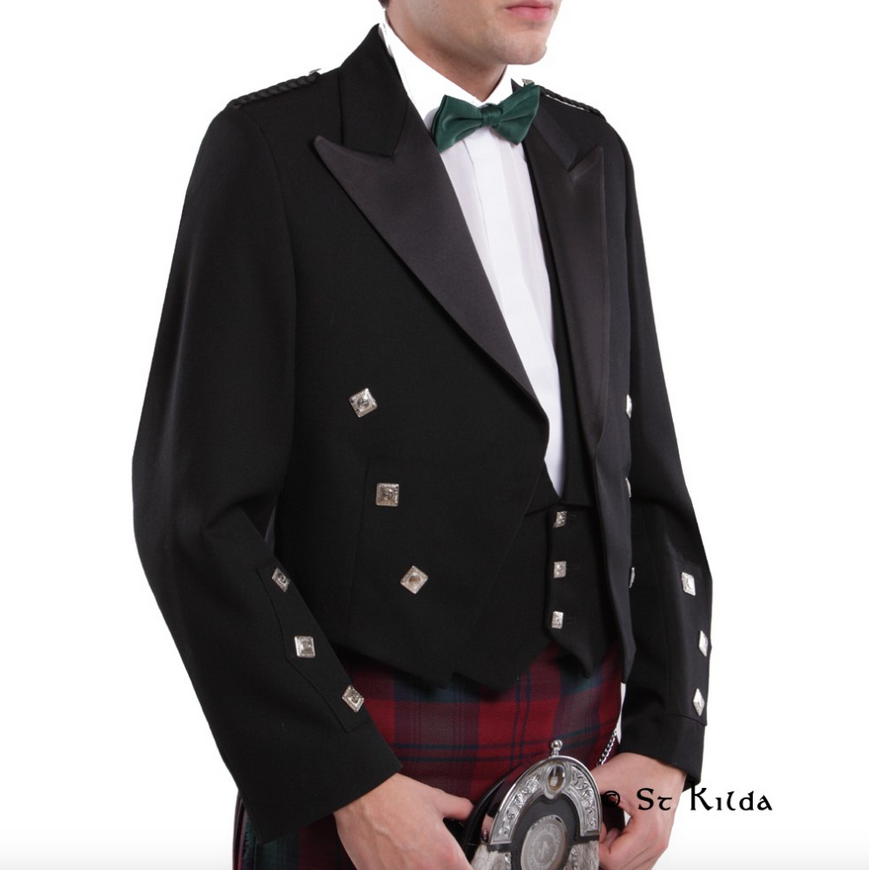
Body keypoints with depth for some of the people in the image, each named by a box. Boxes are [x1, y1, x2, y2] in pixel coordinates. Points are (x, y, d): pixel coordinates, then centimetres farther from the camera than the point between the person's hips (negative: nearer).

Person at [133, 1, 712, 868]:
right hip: (354, 758, -5)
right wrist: (351, 788, -17)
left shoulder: (589, 157, 7)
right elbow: (198, 510, -13)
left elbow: (645, 476, 7)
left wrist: (663, 745, -2)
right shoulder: (270, 150, -9)